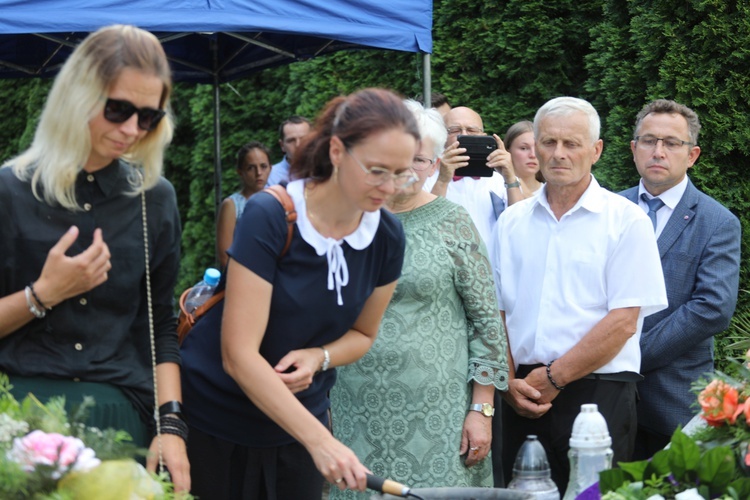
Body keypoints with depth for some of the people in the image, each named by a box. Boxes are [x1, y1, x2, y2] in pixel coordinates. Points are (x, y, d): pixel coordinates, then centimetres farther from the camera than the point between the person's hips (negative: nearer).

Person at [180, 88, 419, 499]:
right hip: (216, 425, -4)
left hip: (296, 421, 5)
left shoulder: (387, 236, -6)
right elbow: (239, 354, -25)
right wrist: (320, 441, -33)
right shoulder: (268, 218, -22)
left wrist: (318, 356, -15)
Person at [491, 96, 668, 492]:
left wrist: (551, 379, -9)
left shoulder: (626, 221, -2)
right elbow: (496, 311, 12)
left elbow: (623, 322, -8)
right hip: (520, 397, 4)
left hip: (596, 394, -3)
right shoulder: (511, 222, 12)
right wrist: (510, 381, -4)